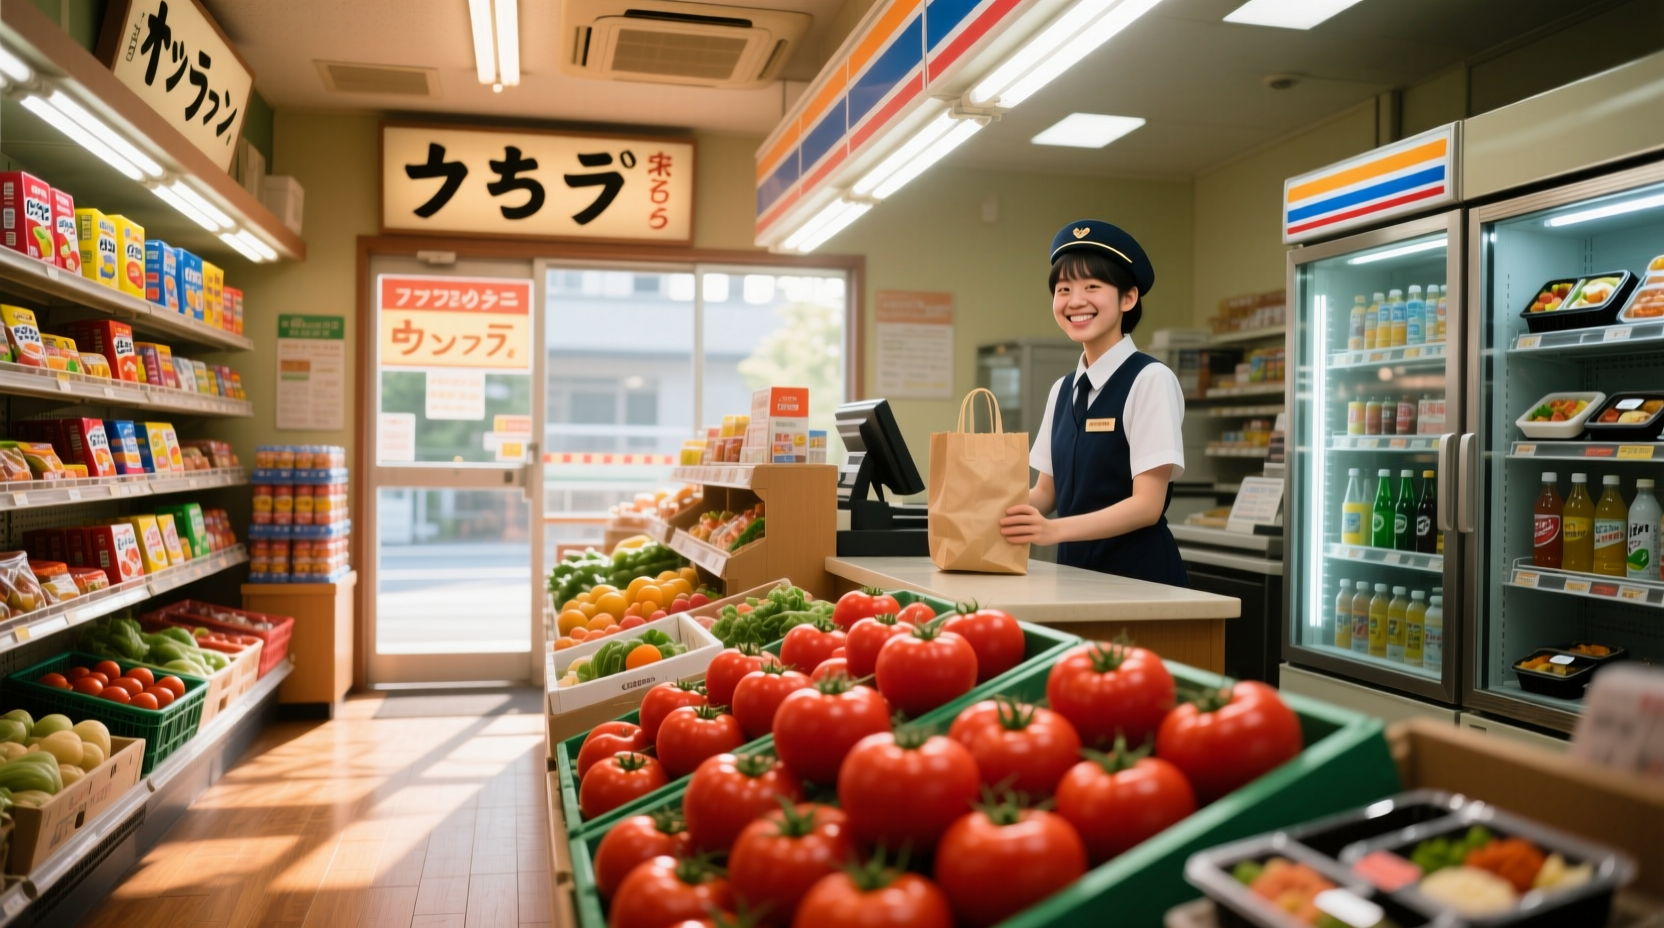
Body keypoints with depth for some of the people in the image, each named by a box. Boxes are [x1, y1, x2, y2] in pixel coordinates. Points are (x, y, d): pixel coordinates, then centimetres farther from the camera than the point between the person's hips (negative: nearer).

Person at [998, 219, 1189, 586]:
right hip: (1076, 570, 6)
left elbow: (1147, 505, -16)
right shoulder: (1062, 389, 8)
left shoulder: (1150, 380, -11)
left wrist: (1054, 530, -28)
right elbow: (1047, 490, 11)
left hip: (1139, 575, -5)